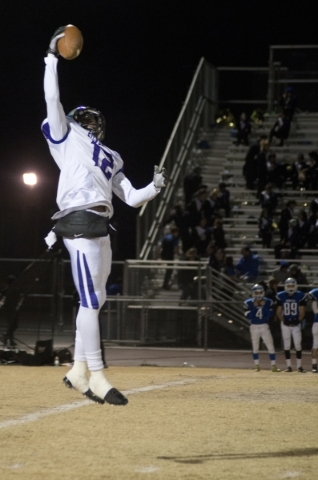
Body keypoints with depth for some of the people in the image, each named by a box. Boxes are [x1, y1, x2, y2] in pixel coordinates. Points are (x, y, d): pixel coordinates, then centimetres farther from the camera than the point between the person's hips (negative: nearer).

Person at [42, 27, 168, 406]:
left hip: (101, 229, 8)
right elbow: (53, 99, 1)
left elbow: (132, 198, 20)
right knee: (90, 301, -13)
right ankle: (96, 377, -15)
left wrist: (155, 186, 4)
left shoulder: (112, 158, 26)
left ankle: (78, 371, 19)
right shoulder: (67, 135, 12)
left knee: (95, 300, 11)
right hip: (80, 224, -8)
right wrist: (52, 58, 2)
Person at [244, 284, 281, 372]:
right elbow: (248, 316, -11)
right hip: (254, 327, 0)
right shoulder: (249, 303, -4)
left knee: (270, 346, -7)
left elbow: (270, 315, -7)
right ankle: (257, 365, 18)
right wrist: (254, 307, -17)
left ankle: (273, 365, -4)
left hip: (264, 327, 0)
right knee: (255, 347, 7)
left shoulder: (267, 302, -1)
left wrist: (264, 306, -15)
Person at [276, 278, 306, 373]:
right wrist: (283, 320, -4)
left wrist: (299, 321, -7)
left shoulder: (300, 296, -5)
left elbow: (302, 311, -2)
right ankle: (289, 366, 10)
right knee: (287, 345, 4)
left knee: (298, 345, -4)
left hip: (296, 324, -1)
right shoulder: (281, 296, -2)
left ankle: (299, 366, 5)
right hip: (285, 324, 1)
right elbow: (278, 311, 3)